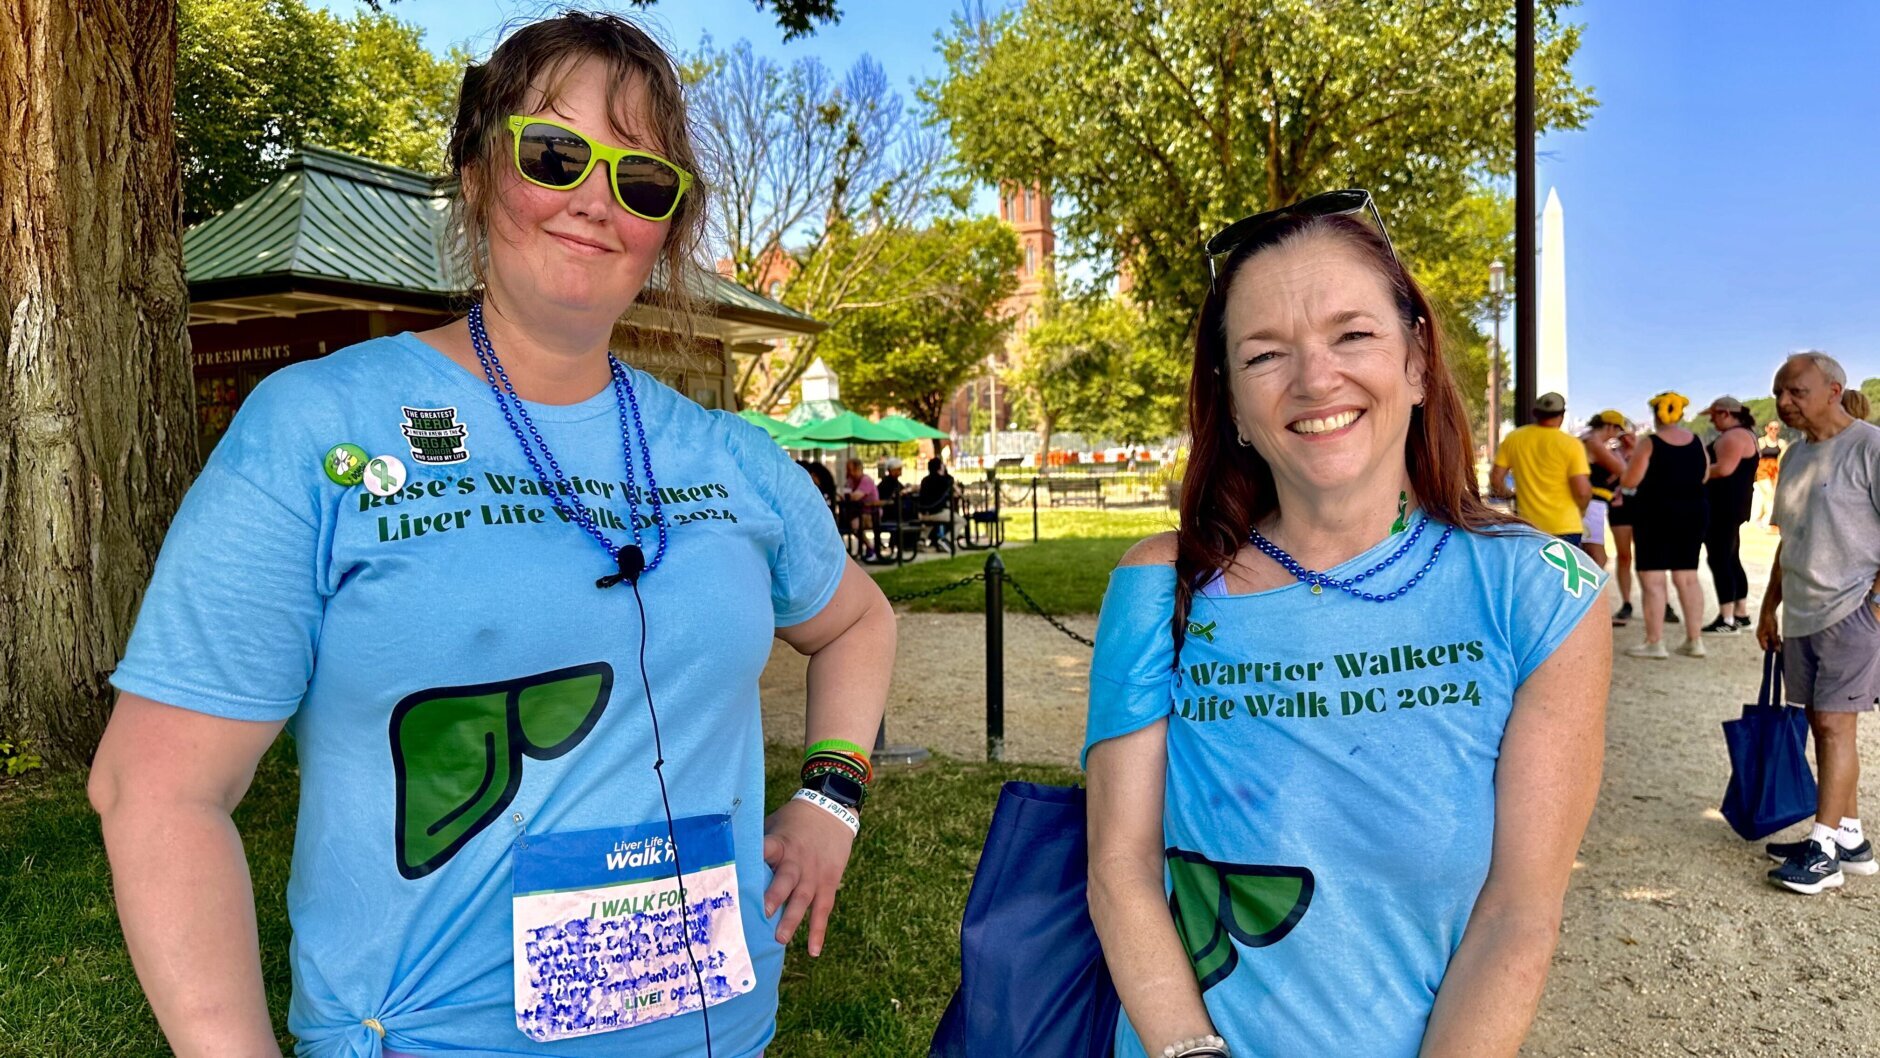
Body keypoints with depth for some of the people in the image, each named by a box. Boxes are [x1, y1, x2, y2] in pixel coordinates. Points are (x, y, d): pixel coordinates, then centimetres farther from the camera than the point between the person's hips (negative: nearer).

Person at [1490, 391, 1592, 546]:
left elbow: (1496, 480, 1)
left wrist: (1509, 494, 22)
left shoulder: (1513, 439, -1)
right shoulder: (1571, 444, -11)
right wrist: (1581, 510, 7)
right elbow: (1582, 491, -14)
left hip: (1528, 526, 3)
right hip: (1564, 527, -3)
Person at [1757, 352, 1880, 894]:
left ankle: (1825, 848, -3)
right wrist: (1769, 606, 20)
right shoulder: (1795, 455, 15)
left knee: (1835, 724, -8)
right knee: (1824, 725, 10)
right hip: (1802, 614, 8)